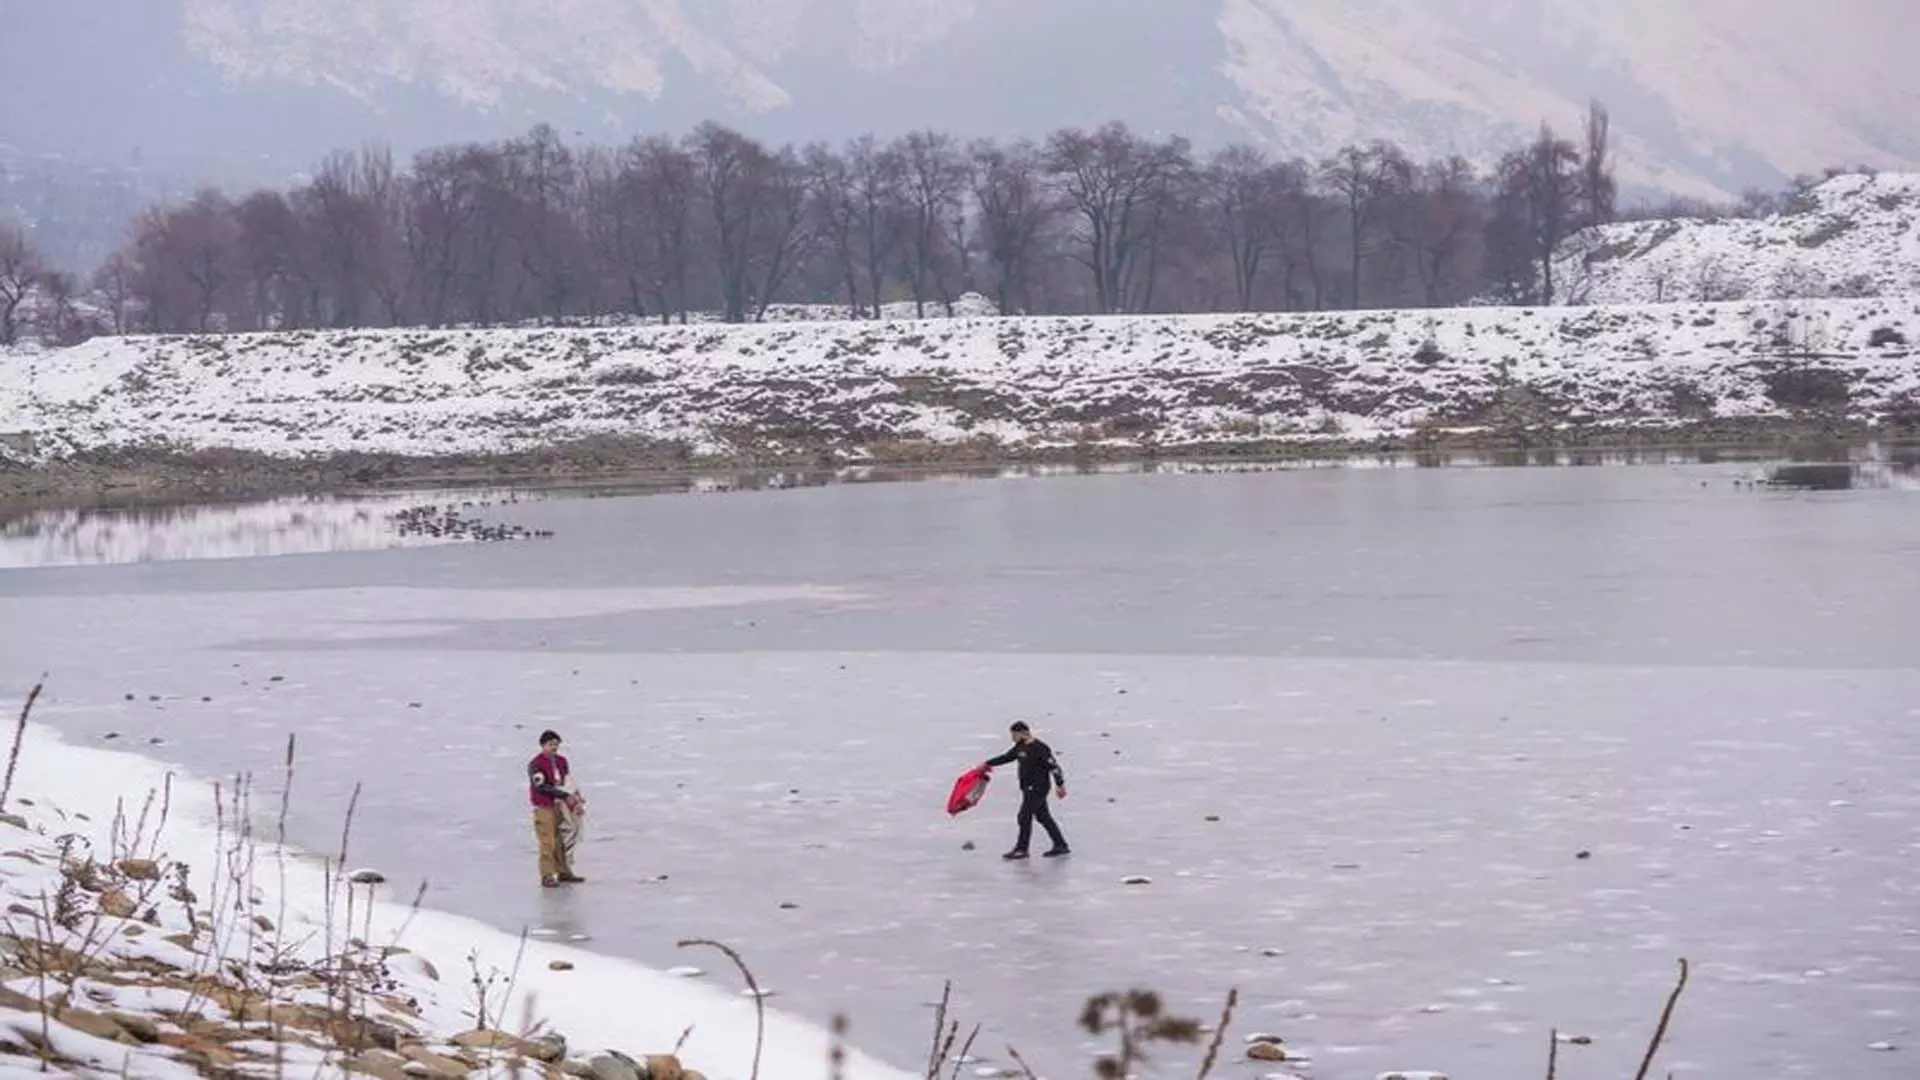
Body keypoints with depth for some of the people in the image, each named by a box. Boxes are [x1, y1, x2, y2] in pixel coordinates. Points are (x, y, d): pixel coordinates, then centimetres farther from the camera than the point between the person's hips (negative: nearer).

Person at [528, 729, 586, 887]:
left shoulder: (562, 761, 10)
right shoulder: (535, 764, -12)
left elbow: (570, 781, 11)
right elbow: (543, 787, -19)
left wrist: (576, 797, -8)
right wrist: (566, 795, -21)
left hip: (560, 806, 7)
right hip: (543, 808, -7)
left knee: (563, 841, 10)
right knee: (548, 843, -9)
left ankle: (564, 872, 21)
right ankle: (547, 876, -4)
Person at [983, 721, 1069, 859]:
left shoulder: (1040, 748, -17)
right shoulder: (1020, 747, 9)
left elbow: (1053, 766, -16)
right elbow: (1007, 757, 20)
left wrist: (1060, 785, -16)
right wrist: (988, 763, 18)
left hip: (1037, 788, -9)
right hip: (1028, 788, 9)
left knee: (1025, 817, -6)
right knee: (1043, 816, 12)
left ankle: (1021, 850, 1)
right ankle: (1060, 846, 18)